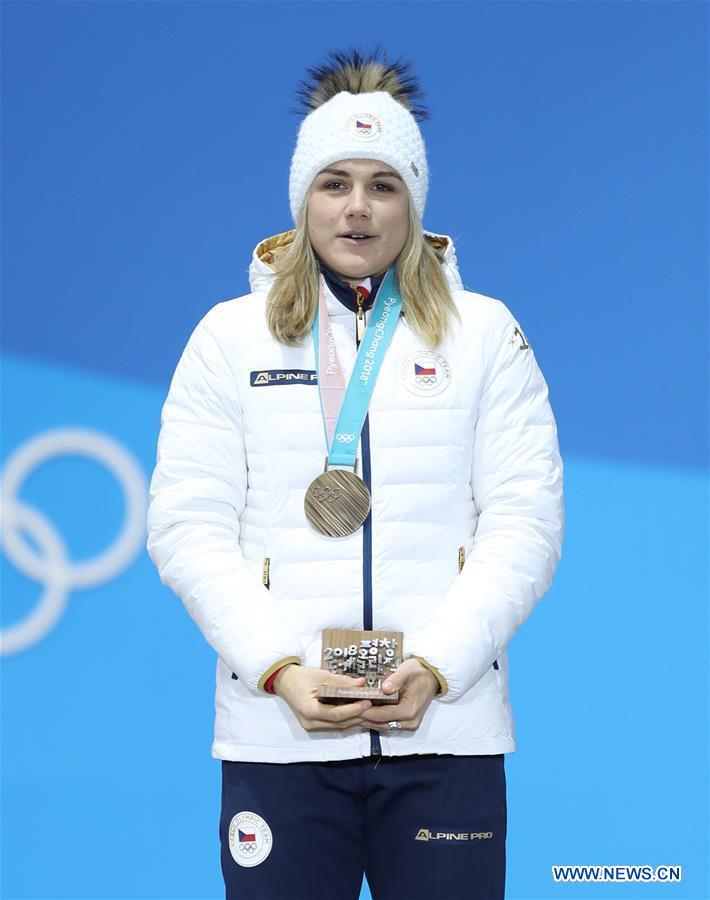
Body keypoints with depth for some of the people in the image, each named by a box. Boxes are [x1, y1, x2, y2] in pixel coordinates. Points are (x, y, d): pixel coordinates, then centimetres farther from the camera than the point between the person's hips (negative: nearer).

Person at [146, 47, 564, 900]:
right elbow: (187, 525, 2)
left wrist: (434, 666, -11)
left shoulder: (485, 332, 8)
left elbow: (525, 524, 2)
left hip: (445, 726, 0)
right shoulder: (229, 334, 9)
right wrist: (280, 667, -11)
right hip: (276, 728, 0)